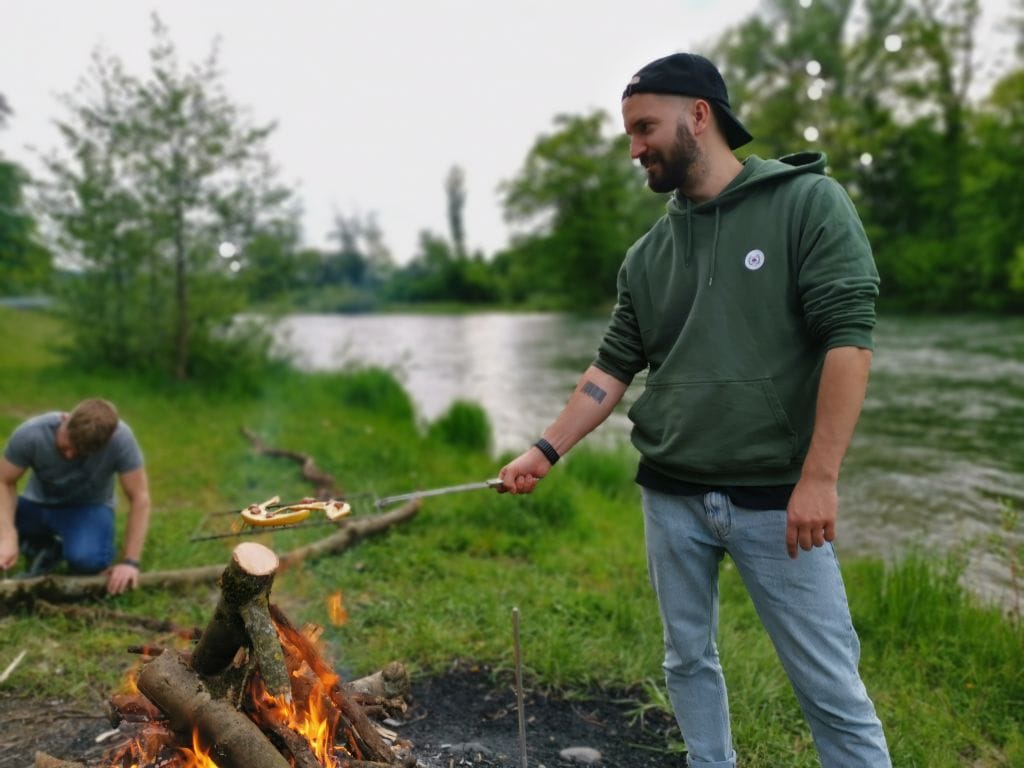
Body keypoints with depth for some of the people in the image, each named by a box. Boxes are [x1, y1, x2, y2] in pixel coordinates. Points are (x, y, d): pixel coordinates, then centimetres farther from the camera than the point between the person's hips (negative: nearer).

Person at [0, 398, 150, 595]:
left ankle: (65, 549, 3)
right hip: (38, 504, 3)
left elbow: (139, 497, -24)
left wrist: (130, 561, -26)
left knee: (86, 558, -34)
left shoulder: (120, 438, -30)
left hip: (88, 507, -2)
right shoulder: (30, 434, -25)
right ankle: (42, 547, 4)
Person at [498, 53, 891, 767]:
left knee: (832, 688, 1)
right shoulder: (647, 256, 9)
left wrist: (819, 476, -18)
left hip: (775, 499, -5)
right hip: (670, 499, 5)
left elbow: (849, 337, -13)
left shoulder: (809, 202, -6)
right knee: (689, 661, 16)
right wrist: (546, 450, 2)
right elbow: (614, 367, 11)